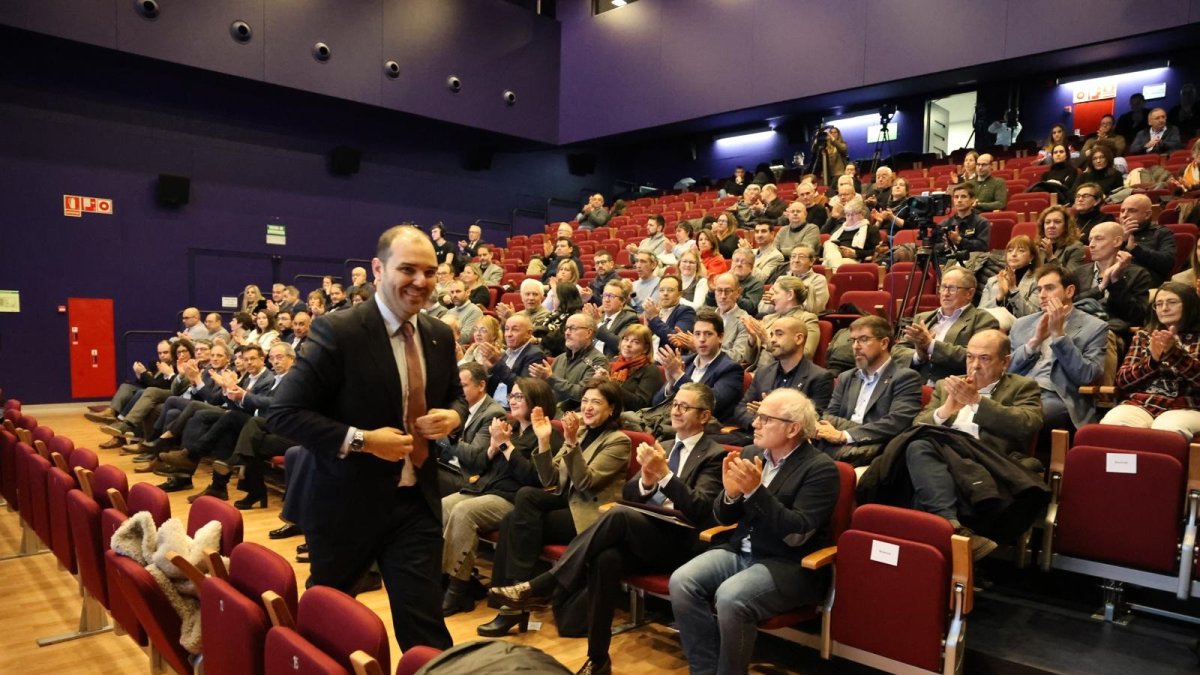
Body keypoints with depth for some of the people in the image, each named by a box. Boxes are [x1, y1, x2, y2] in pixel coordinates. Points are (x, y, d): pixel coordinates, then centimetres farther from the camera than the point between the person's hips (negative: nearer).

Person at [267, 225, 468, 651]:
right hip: (347, 503, -3)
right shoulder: (338, 331, -17)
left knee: (424, 621, 5)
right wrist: (360, 440, -25)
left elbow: (455, 395, 16)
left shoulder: (440, 336, 1)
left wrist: (452, 416, -8)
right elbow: (283, 412, -17)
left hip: (417, 503, 3)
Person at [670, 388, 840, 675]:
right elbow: (724, 518, 10)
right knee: (681, 582, -17)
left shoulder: (820, 468, -11)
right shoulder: (750, 453, 6)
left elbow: (796, 534, -20)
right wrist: (731, 492, -12)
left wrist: (756, 490, -28)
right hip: (741, 552, 6)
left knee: (730, 598, -31)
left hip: (789, 565, -6)